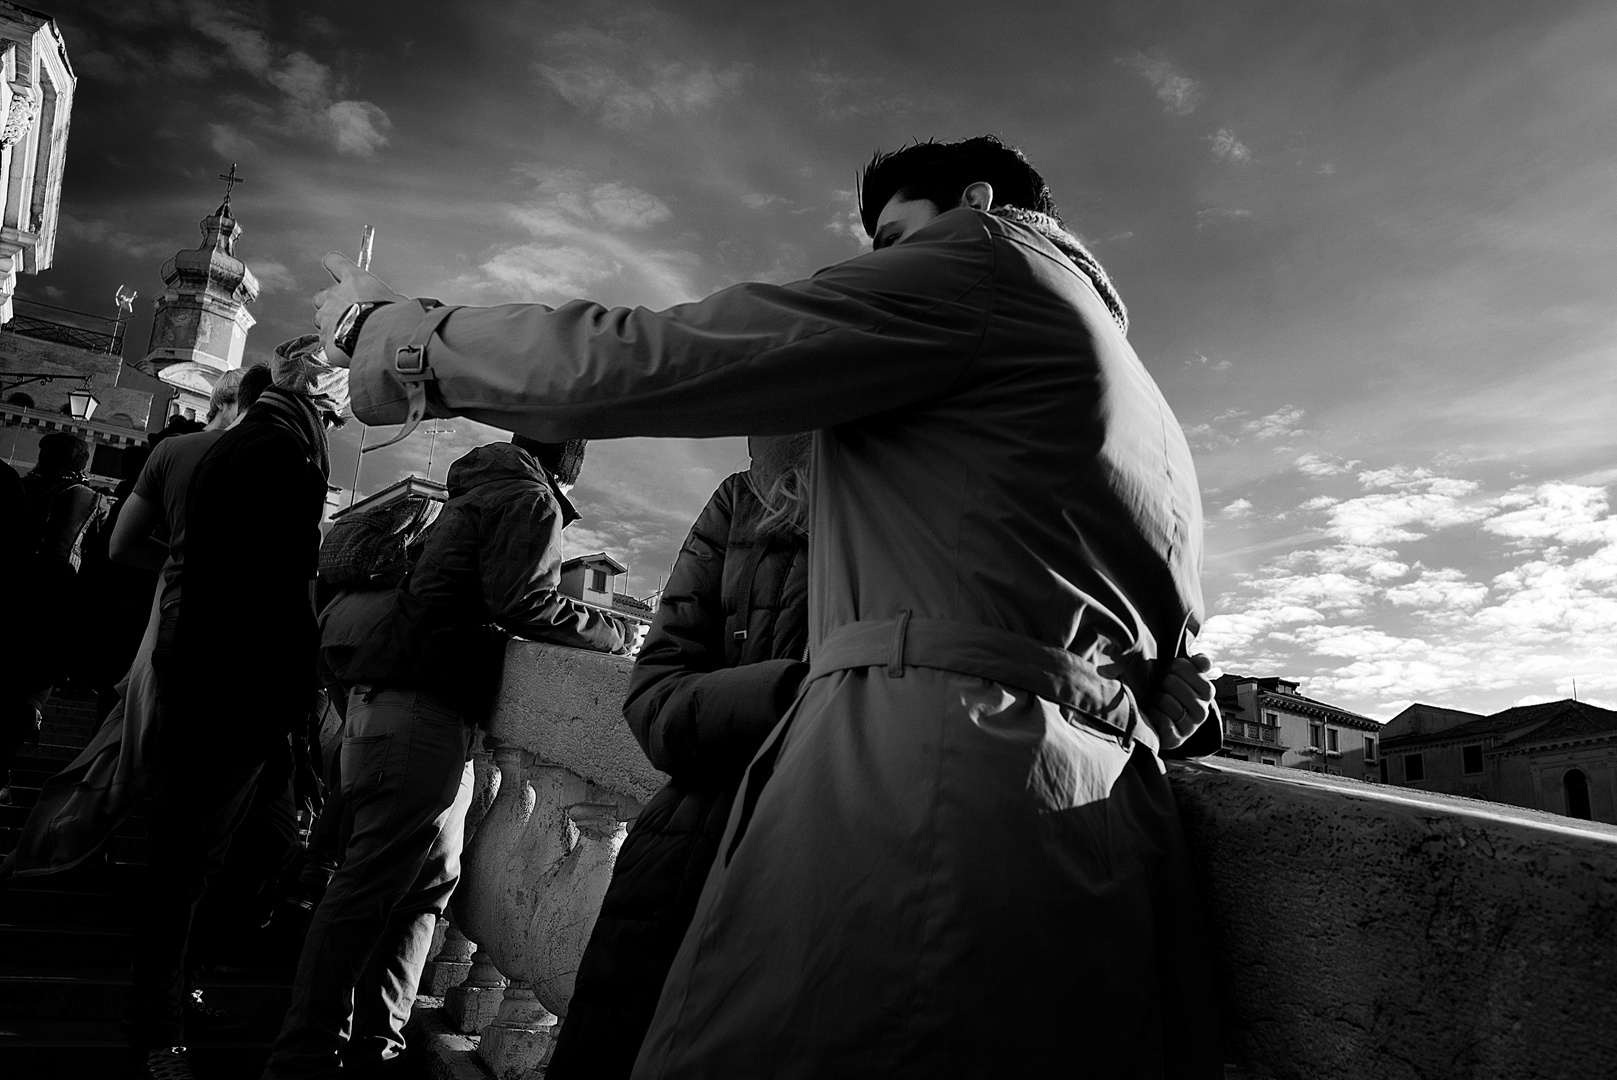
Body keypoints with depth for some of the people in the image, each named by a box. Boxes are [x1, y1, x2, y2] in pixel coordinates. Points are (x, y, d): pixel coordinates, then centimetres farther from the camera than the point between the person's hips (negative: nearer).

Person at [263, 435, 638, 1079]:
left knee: (429, 880, 11)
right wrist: (621, 631, -6)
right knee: (372, 887, -7)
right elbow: (524, 605, -16)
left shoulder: (481, 489, 24)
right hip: (422, 707, -10)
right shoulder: (530, 500, -4)